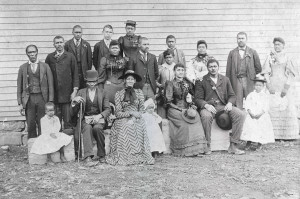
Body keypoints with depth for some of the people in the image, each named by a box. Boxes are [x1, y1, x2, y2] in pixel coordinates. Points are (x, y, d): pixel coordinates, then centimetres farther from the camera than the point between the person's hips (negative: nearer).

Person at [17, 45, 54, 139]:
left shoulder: (45, 66, 4)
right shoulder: (23, 68, 8)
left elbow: (50, 85, 3)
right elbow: (19, 87, 9)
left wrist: (50, 102, -4)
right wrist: (20, 103, 2)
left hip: (42, 98, -1)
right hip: (28, 99, 1)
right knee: (30, 126, 2)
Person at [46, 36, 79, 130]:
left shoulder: (70, 57, 3)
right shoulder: (50, 57, 7)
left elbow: (75, 74, 3)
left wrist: (75, 90, -3)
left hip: (67, 94, -1)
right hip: (54, 94, 1)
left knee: (67, 120, 1)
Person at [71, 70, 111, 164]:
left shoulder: (102, 93, 12)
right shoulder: (81, 92, 12)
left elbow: (108, 109, 6)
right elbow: (73, 113, 9)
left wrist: (99, 116, -14)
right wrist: (74, 101, -13)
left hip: (98, 118, 0)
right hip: (85, 119, 0)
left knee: (97, 128, -34)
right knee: (87, 128, -34)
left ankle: (101, 155, -18)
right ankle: (88, 156, -44)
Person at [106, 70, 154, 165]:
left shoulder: (139, 92, 14)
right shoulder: (119, 94, 7)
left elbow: (141, 109, 9)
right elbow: (118, 113, 1)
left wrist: (134, 118, -9)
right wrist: (131, 113, -12)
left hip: (136, 119, 1)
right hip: (123, 119, -1)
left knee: (138, 128, -29)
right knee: (124, 128, -30)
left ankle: (138, 155, -25)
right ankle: (124, 157, -25)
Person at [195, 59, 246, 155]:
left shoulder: (225, 79, 19)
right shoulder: (201, 81, 8)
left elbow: (232, 95, 16)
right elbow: (198, 99, 0)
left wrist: (229, 103, -7)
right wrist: (206, 105, -20)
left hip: (223, 106, 3)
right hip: (208, 106, -3)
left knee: (240, 114, -22)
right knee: (206, 116, -38)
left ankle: (233, 146, -18)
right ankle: (207, 146, -23)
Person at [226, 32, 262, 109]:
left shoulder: (253, 52, 10)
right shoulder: (232, 53, 12)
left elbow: (258, 67, 9)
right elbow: (228, 69, 9)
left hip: (250, 81, 0)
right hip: (236, 80, 1)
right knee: (237, 103, 0)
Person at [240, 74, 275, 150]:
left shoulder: (265, 95, 9)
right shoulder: (251, 95, 11)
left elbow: (266, 107, 0)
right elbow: (247, 105, 3)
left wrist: (260, 114, -14)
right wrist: (251, 113, -13)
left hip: (262, 115, 0)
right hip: (251, 115, 0)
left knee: (262, 126, -18)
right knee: (249, 124, -21)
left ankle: (259, 143, -4)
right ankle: (249, 142, -12)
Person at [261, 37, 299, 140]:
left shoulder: (287, 57, 6)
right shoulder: (270, 56, 10)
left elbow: (291, 73, 1)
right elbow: (266, 72, 6)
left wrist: (286, 87, -9)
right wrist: (268, 85, -6)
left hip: (284, 86, -1)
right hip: (273, 86, 1)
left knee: (286, 109, -4)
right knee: (272, 109, -5)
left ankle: (287, 134, 2)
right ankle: (273, 134, -2)